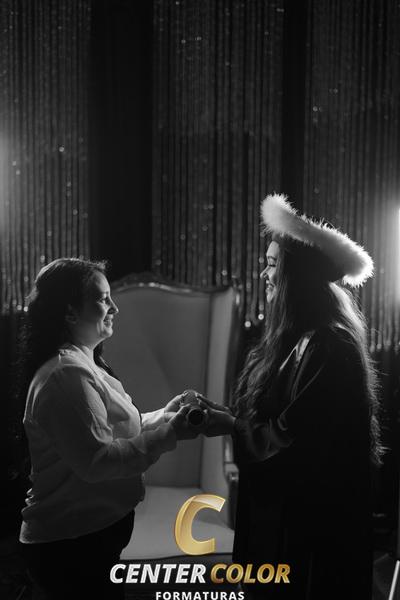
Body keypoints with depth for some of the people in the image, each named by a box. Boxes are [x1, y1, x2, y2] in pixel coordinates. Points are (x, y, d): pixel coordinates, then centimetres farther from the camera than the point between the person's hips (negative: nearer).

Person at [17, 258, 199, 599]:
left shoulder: (80, 364, 12)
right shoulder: (67, 374, -23)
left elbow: (113, 432, 15)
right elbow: (95, 461, -27)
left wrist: (162, 416, 3)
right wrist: (168, 435, -24)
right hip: (71, 544, -10)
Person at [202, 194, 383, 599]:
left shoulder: (328, 344, -22)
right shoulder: (294, 337, 7)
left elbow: (300, 435, -22)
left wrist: (230, 426, -12)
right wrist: (225, 415, -2)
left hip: (312, 512, -9)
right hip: (280, 503, 9)